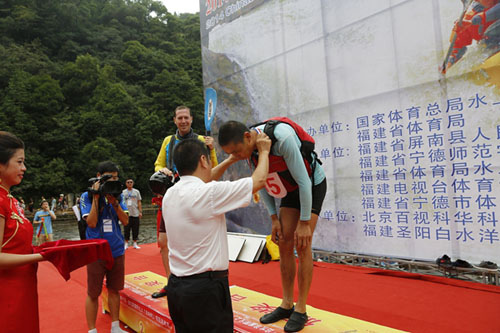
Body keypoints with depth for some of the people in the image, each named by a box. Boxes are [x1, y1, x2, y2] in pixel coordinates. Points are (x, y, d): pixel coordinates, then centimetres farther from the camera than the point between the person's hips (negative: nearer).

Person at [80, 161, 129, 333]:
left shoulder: (118, 195, 4)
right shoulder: (87, 196, -4)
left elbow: (125, 221, -3)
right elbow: (91, 222, -15)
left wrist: (113, 201, -14)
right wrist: (96, 197, -16)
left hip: (117, 251, 3)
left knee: (114, 289, 13)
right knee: (93, 293, 6)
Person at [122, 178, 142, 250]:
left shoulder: (136, 191, 7)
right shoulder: (123, 192, 5)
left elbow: (139, 202, 7)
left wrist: (140, 212, 1)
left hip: (135, 214, 1)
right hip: (126, 214, -1)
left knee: (135, 230, 4)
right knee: (126, 229, 2)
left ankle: (135, 243, 14)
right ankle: (126, 243, 13)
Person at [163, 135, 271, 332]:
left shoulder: (169, 195, 3)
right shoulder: (208, 193, -19)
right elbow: (259, 180, -9)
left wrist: (229, 160, 26)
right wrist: (264, 151, 7)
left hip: (176, 286, 8)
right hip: (205, 288, -8)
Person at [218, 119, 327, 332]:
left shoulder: (282, 138, -36)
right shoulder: (249, 148, -13)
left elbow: (304, 181, -29)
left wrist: (304, 223, -22)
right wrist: (274, 219, -2)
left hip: (312, 185, -6)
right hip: (291, 190, 6)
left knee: (302, 245, -10)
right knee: (284, 245, 2)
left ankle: (301, 310, 2)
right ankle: (287, 305, 13)